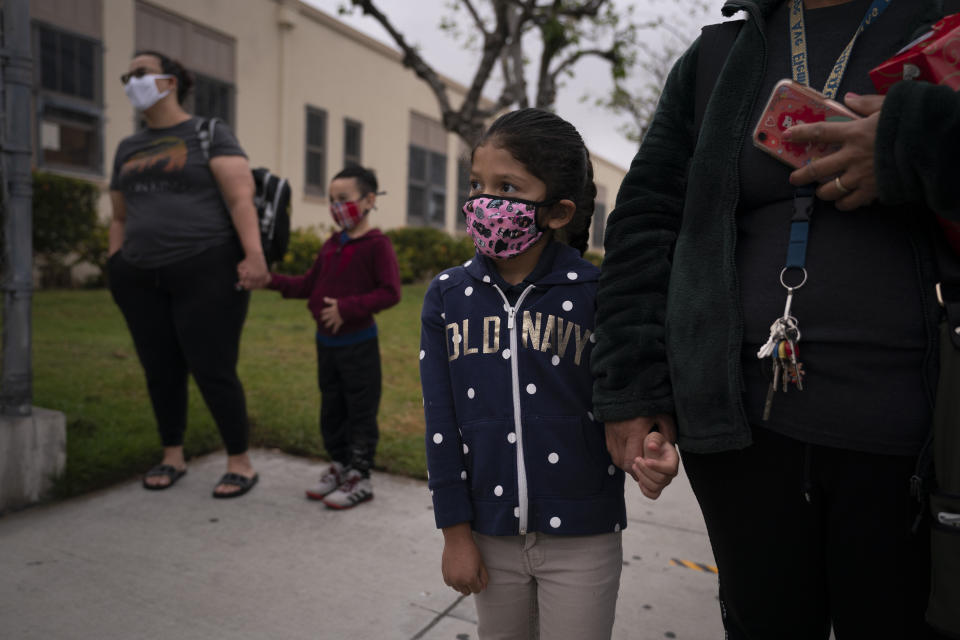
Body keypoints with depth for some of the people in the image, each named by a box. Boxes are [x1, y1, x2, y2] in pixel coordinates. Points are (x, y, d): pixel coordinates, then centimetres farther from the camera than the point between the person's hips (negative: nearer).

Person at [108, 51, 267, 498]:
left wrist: (254, 254, -23)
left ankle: (241, 463, 9)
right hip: (141, 279, 6)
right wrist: (115, 270, 14)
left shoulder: (209, 134, 1)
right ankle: (172, 456, 26)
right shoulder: (128, 148, 19)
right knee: (160, 371, 9)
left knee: (213, 371, -5)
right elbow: (119, 218, 23)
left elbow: (240, 196, -11)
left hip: (207, 271, -6)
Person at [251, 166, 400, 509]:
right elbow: (309, 284, 14)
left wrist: (347, 308, -25)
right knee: (331, 409, 17)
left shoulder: (377, 245, -12)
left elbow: (390, 292, -19)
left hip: (358, 343, -7)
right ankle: (339, 466, 32)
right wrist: (273, 281, 0)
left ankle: (360, 477, 14)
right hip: (326, 340, 8)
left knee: (360, 411, 3)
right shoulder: (331, 244, 11)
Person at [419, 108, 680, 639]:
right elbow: (442, 421, -2)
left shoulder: (596, 293, -11)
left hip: (582, 539, -3)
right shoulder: (448, 296, -3)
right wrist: (455, 532, 0)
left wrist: (650, 447, -28)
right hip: (490, 535, 3)